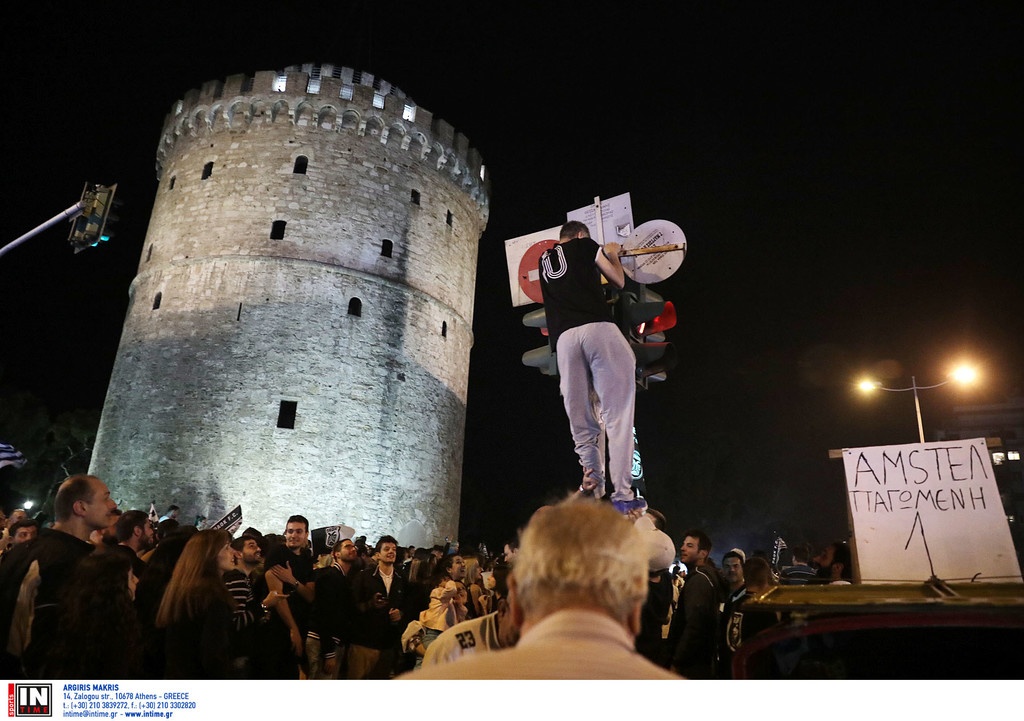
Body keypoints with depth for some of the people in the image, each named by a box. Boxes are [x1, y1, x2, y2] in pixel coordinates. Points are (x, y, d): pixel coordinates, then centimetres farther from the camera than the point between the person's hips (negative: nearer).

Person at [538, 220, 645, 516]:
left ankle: (593, 489, -6)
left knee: (582, 424, 5)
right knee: (617, 414, -6)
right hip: (598, 329, -4)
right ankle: (622, 496, -12)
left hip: (564, 337, 4)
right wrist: (612, 254, 41)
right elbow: (619, 281, 22)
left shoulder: (544, 259, 31)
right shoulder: (584, 245, 17)